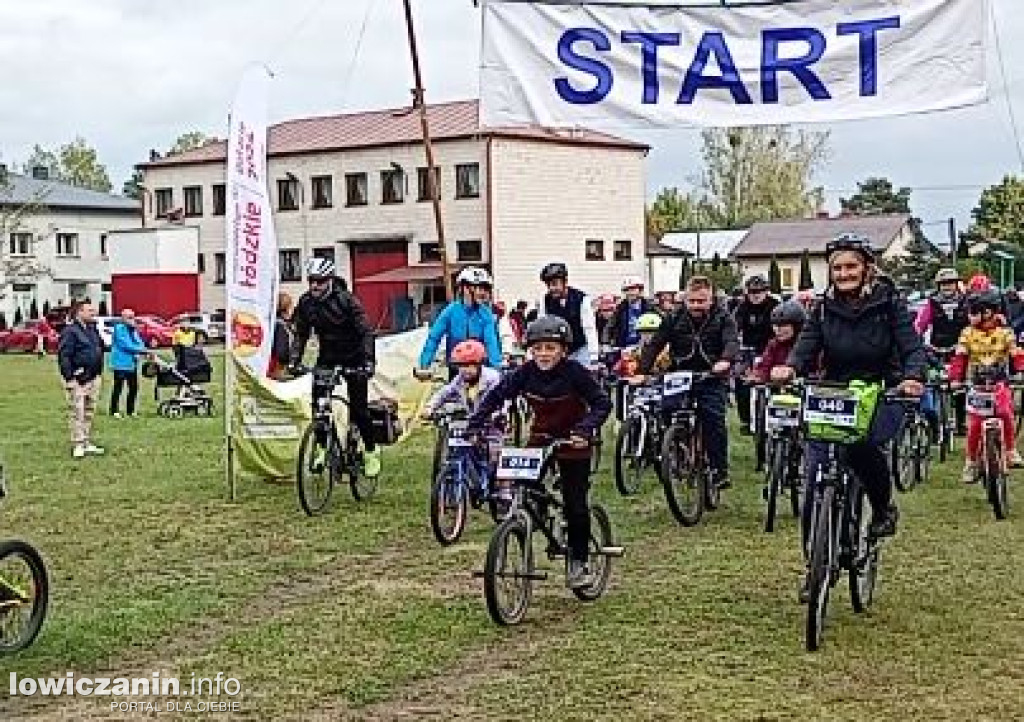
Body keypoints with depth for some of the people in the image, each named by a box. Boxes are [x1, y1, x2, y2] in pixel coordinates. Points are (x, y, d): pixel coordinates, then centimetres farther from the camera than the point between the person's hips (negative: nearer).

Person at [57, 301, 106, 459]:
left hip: (93, 378, 8)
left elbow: (100, 349, 24)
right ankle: (77, 445, -3)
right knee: (78, 413, -7)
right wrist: (69, 377, -20)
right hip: (77, 379, -8)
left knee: (89, 413, 13)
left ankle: (87, 443, 21)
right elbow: (64, 356, -16)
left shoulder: (93, 329, 14)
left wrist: (99, 372, 18)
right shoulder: (70, 331, -11)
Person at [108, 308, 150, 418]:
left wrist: (144, 349, -7)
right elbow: (125, 344, -18)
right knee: (118, 387, -3)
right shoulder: (119, 329, -9)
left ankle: (130, 410, 21)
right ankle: (114, 411, 4)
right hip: (121, 363, -8)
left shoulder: (134, 330, 16)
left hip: (132, 363, 8)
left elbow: (139, 343, 15)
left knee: (133, 388, 10)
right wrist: (140, 350, -19)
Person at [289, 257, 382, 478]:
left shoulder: (346, 300, -21)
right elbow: (300, 335, -1)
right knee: (317, 402, -9)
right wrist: (293, 361, -14)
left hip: (353, 358, -4)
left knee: (358, 407, -7)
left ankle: (371, 451, 9)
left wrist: (368, 361, -36)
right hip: (327, 357, 4)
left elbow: (365, 332, -24)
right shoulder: (306, 302, -7)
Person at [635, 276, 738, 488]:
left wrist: (725, 360, -39)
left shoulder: (722, 318, -1)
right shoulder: (674, 319, 4)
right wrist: (642, 372, -12)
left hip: (712, 381, -2)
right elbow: (654, 345, 1)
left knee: (714, 423, -15)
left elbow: (732, 342, -16)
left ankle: (720, 470, -8)